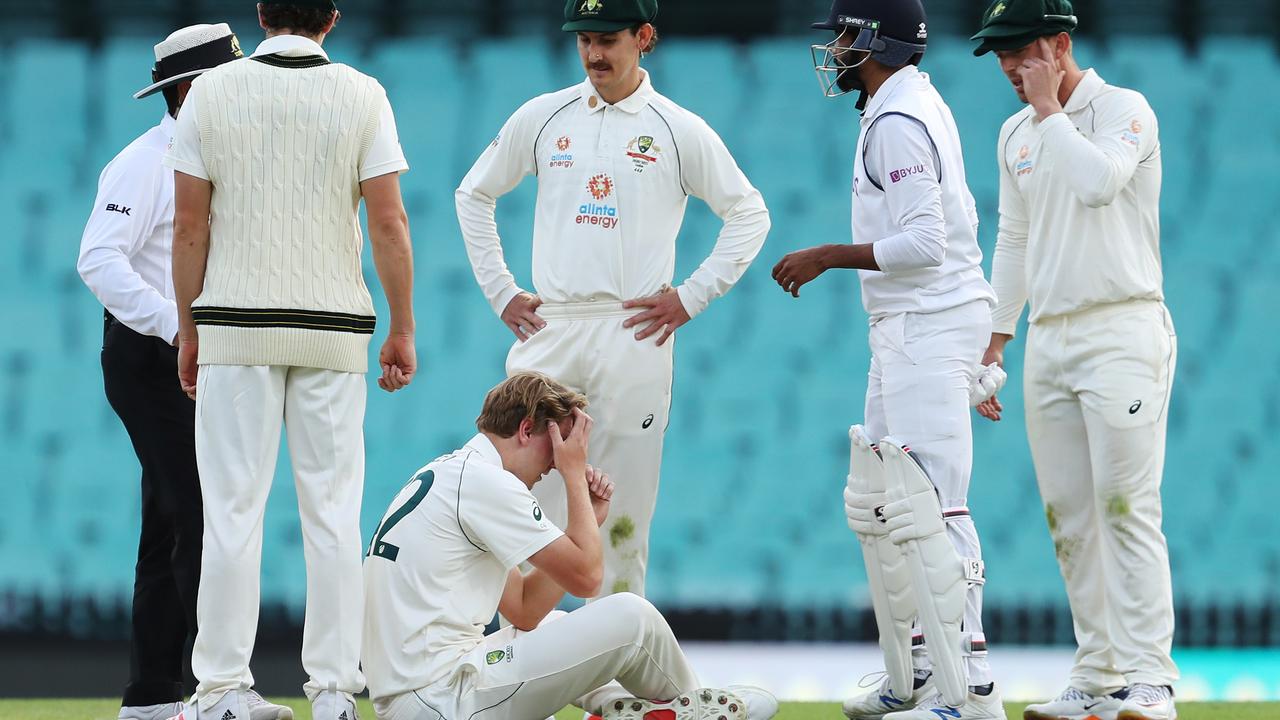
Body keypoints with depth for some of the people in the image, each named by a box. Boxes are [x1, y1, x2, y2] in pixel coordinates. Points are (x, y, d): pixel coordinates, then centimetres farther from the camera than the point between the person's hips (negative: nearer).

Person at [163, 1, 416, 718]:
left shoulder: (212, 90, 1)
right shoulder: (361, 95, 0)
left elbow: (190, 224, 0)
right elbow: (389, 220, -4)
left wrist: (189, 329, 8)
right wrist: (403, 329, 2)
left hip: (235, 327, 0)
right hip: (335, 328, 0)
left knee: (232, 508, 0)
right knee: (333, 510, 4)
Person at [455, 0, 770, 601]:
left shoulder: (678, 129, 3)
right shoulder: (543, 117, 9)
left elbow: (749, 214, 9)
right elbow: (474, 195, 20)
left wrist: (691, 298, 1)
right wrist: (500, 291, 12)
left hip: (633, 334, -2)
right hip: (547, 331, 2)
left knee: (624, 514, -1)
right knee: (531, 498, -4)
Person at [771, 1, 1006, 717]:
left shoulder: (897, 122, -16)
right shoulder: (923, 105, 17)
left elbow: (924, 243, -23)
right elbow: (955, 220, 24)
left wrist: (828, 256, -16)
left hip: (930, 328, -11)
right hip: (906, 330, 11)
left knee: (932, 508, -13)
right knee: (875, 502, 15)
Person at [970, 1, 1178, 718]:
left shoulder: (1125, 109, -4)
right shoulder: (1017, 134, 17)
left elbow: (1096, 182, -24)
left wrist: (1050, 108, -12)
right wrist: (994, 341, 19)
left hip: (1123, 330, -7)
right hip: (1049, 340, 7)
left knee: (1126, 504, -13)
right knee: (1070, 518, 4)